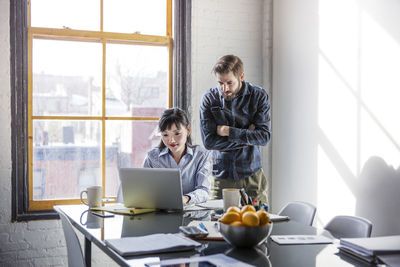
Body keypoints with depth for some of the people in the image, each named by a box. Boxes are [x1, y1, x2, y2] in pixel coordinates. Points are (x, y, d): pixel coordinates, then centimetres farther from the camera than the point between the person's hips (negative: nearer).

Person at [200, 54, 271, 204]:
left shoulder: (259, 96, -1)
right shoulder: (209, 99, -2)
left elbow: (264, 136, -9)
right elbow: (208, 141, -9)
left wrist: (228, 131, -12)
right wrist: (247, 136, -10)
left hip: (252, 176, 0)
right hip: (221, 177, 0)